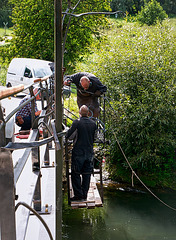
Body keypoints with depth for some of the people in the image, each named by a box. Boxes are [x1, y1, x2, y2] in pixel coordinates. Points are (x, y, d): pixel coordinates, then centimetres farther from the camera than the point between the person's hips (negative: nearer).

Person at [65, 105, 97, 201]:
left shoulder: (77, 122, -13)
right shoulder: (93, 123, 0)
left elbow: (68, 135, -10)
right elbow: (94, 138, 9)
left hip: (78, 152, -4)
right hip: (89, 152, 4)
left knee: (75, 174, 5)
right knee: (86, 174, 11)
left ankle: (78, 194, 4)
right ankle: (84, 195, 16)